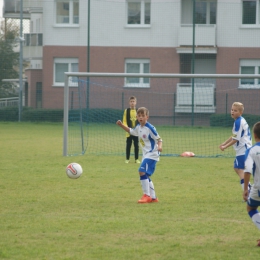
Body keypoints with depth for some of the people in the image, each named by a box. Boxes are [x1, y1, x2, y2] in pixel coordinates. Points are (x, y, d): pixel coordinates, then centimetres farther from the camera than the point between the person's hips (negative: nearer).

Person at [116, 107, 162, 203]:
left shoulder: (150, 128, -19)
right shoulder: (138, 127, 5)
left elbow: (159, 139, -16)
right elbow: (131, 131, 27)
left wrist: (160, 146, -35)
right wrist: (122, 125, 17)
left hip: (152, 155, -9)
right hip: (146, 155, 9)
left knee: (142, 172, -21)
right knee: (146, 176, 12)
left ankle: (146, 195, -15)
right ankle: (153, 197, 21)